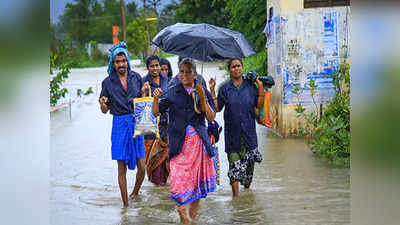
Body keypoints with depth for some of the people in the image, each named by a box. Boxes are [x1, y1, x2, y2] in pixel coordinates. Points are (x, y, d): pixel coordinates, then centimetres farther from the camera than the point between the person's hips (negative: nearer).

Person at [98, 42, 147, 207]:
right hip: (119, 125, -1)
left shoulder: (136, 77, 5)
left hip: (136, 124, 2)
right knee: (122, 168, 1)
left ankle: (135, 193, 29)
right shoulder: (108, 82, 1)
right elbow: (105, 110, 6)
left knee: (142, 167, 1)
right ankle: (125, 204, 10)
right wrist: (102, 104, -16)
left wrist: (144, 92, -6)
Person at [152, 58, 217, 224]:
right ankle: (183, 210, 13)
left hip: (198, 140, 1)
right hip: (179, 140, -1)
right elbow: (156, 112, 5)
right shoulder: (172, 93, 4)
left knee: (197, 178, 3)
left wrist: (203, 100, -12)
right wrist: (156, 98, -14)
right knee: (180, 178, -10)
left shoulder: (202, 92, 5)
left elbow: (211, 118, 2)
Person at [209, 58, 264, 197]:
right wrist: (212, 90, -1)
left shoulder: (250, 86, 6)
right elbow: (217, 108, 4)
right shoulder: (225, 88, 5)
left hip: (248, 130, 1)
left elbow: (259, 105, 3)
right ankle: (235, 194, 0)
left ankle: (247, 185, 26)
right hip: (232, 132, -1)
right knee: (234, 161, -3)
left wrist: (261, 87, -5)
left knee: (249, 161, 4)